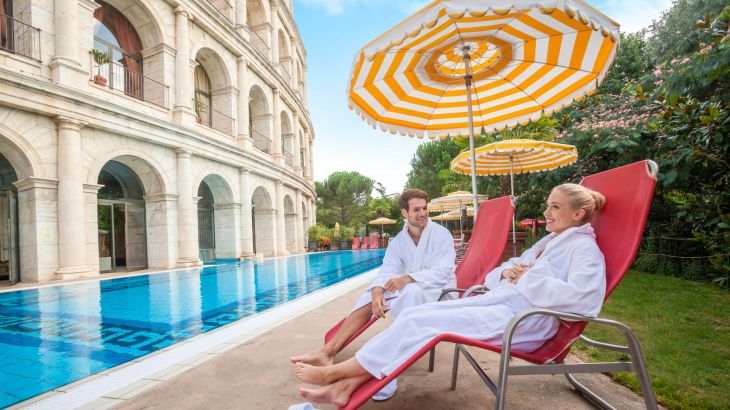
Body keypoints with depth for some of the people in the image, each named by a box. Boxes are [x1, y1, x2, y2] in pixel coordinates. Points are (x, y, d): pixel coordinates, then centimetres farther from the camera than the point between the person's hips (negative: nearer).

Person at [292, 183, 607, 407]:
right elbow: (493, 276, 22)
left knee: (423, 323, -22)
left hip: (524, 318, -8)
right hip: (499, 301, 8)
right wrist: (506, 271, 0)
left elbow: (581, 298, -21)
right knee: (416, 314, -13)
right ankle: (347, 385, -16)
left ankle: (334, 372, -12)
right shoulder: (547, 241, 25)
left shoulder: (585, 248, -1)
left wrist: (529, 277, -14)